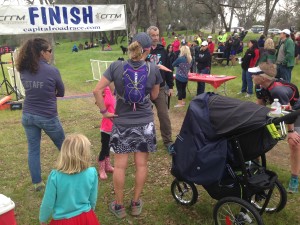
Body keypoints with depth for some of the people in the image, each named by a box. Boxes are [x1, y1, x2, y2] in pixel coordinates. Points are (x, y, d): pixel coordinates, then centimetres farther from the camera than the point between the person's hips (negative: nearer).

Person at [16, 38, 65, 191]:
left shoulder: (23, 70, -1)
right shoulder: (52, 71, -16)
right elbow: (61, 93, -2)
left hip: (28, 116, 4)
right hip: (48, 117, -4)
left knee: (33, 149, 12)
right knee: (63, 146, 17)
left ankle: (37, 183, 23)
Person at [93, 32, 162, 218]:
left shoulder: (116, 66, -9)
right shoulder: (153, 69, -7)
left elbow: (97, 90, -11)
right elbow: (154, 96, 7)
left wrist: (104, 111, -1)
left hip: (122, 123, 0)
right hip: (145, 123, 1)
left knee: (120, 166, 10)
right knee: (142, 164, 14)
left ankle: (119, 206, 24)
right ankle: (136, 203, 28)